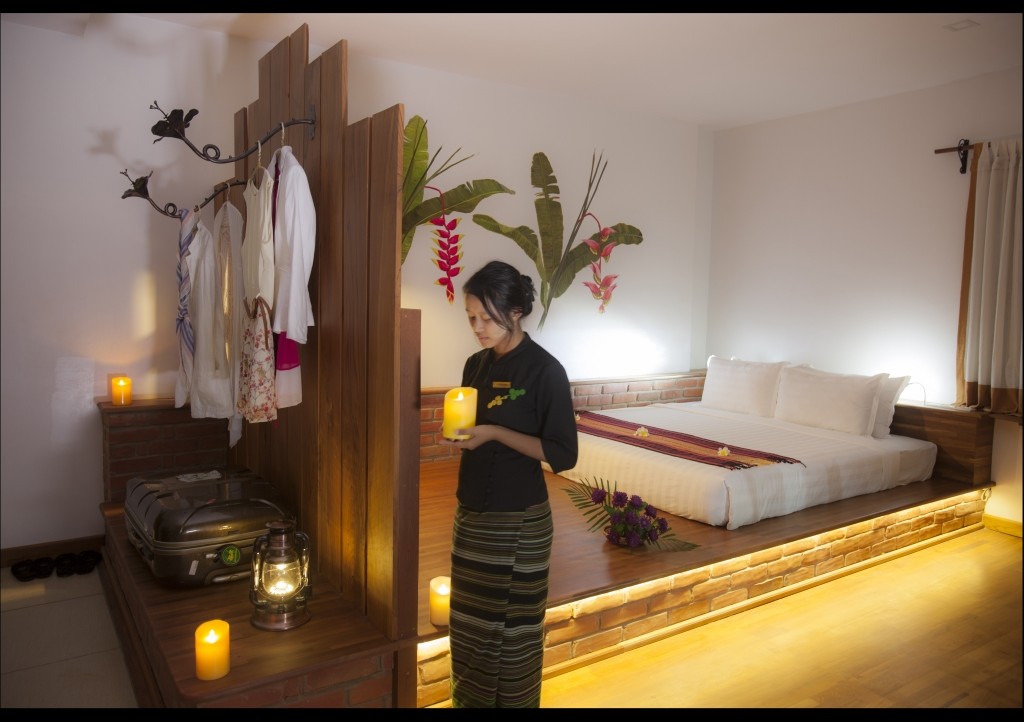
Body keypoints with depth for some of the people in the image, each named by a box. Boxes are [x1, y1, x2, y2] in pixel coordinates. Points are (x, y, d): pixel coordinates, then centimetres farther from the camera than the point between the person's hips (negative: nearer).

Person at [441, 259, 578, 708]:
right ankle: (469, 700, 39)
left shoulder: (545, 370, -16)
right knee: (467, 620, 19)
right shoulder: (476, 364, 5)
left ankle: (513, 700, 31)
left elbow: (563, 454, -17)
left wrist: (495, 433, -23)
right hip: (471, 513, 7)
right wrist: (457, 432, -2)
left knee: (511, 628, 9)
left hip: (517, 521, -7)